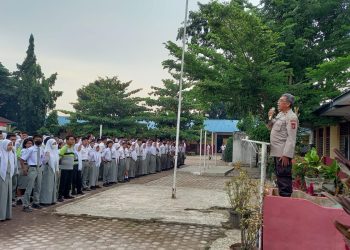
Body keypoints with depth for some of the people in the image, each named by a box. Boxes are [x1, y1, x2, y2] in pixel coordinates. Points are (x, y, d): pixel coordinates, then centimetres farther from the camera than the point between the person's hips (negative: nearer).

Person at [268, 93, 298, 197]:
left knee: (284, 178, -4)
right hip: (277, 152, 9)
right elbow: (271, 127, 26)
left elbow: (291, 138, -19)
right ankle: (281, 195, 28)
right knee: (279, 176, 17)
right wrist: (270, 117, 8)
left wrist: (286, 154, -24)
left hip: (283, 153, -9)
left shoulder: (291, 117, -13)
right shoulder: (280, 114, 15)